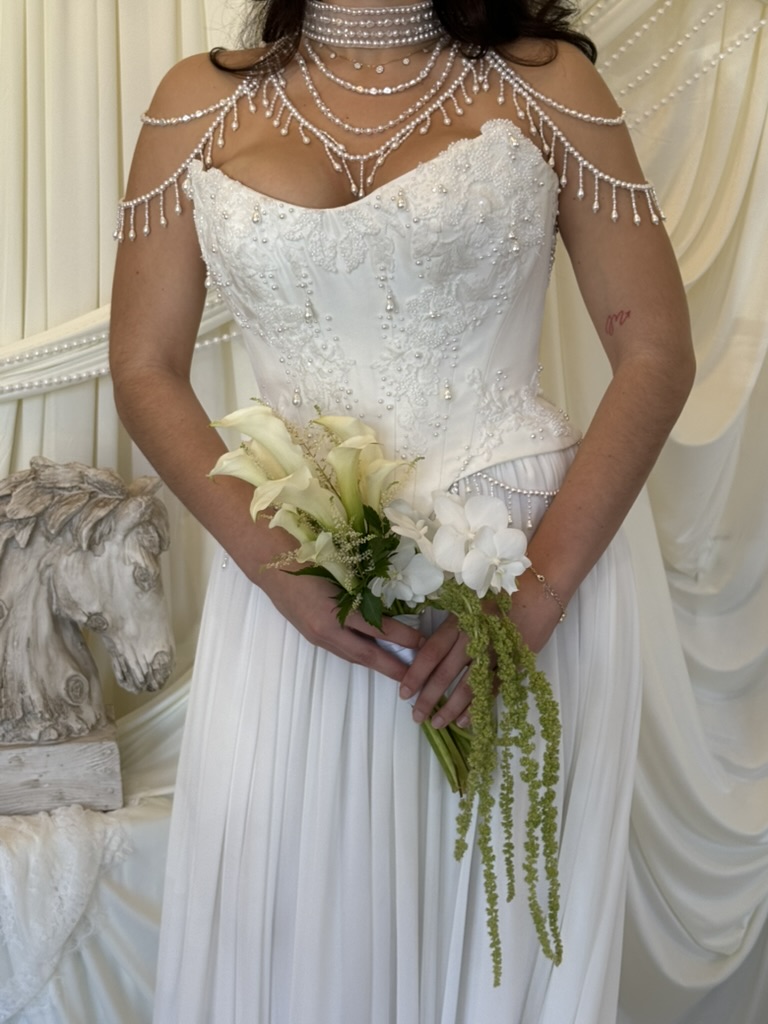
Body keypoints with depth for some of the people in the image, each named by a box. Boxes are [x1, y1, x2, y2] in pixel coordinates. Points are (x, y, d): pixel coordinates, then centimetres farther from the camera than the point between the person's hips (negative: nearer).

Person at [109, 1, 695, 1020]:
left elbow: (656, 351, -1)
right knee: (289, 930, 6)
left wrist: (540, 588, -13)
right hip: (295, 571, 1)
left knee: (504, 922, 7)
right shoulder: (203, 100, 7)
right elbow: (146, 370, 6)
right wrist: (275, 562, -10)